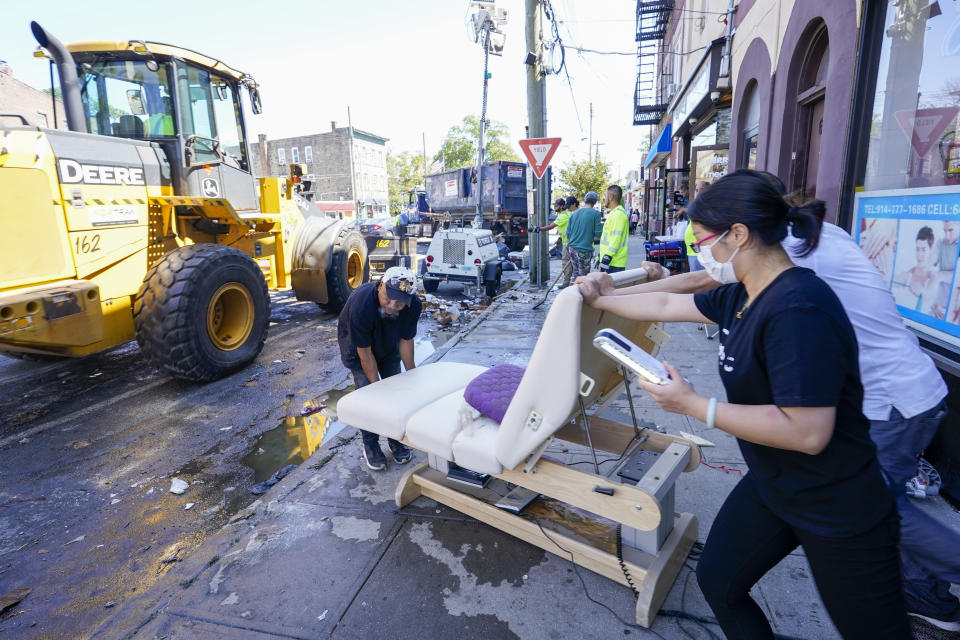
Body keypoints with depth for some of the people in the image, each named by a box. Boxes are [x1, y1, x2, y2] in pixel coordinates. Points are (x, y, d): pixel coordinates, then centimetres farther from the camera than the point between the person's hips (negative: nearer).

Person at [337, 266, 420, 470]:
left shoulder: (414, 306, -30)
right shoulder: (360, 305, -41)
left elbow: (406, 340, -15)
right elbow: (364, 351, -31)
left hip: (389, 344, 4)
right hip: (356, 343, -3)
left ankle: (396, 440, 20)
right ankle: (370, 445, 9)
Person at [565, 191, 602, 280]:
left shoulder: (574, 213, 9)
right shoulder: (596, 213, -6)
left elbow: (568, 233, 11)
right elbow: (598, 234, -9)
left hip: (572, 248, 6)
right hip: (585, 249, -6)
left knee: (576, 273, 18)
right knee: (583, 276, 2)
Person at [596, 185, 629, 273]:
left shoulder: (618, 214, -15)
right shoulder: (613, 213, 20)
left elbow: (616, 240, -22)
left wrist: (606, 260, -25)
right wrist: (600, 257, 27)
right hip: (611, 262, 10)